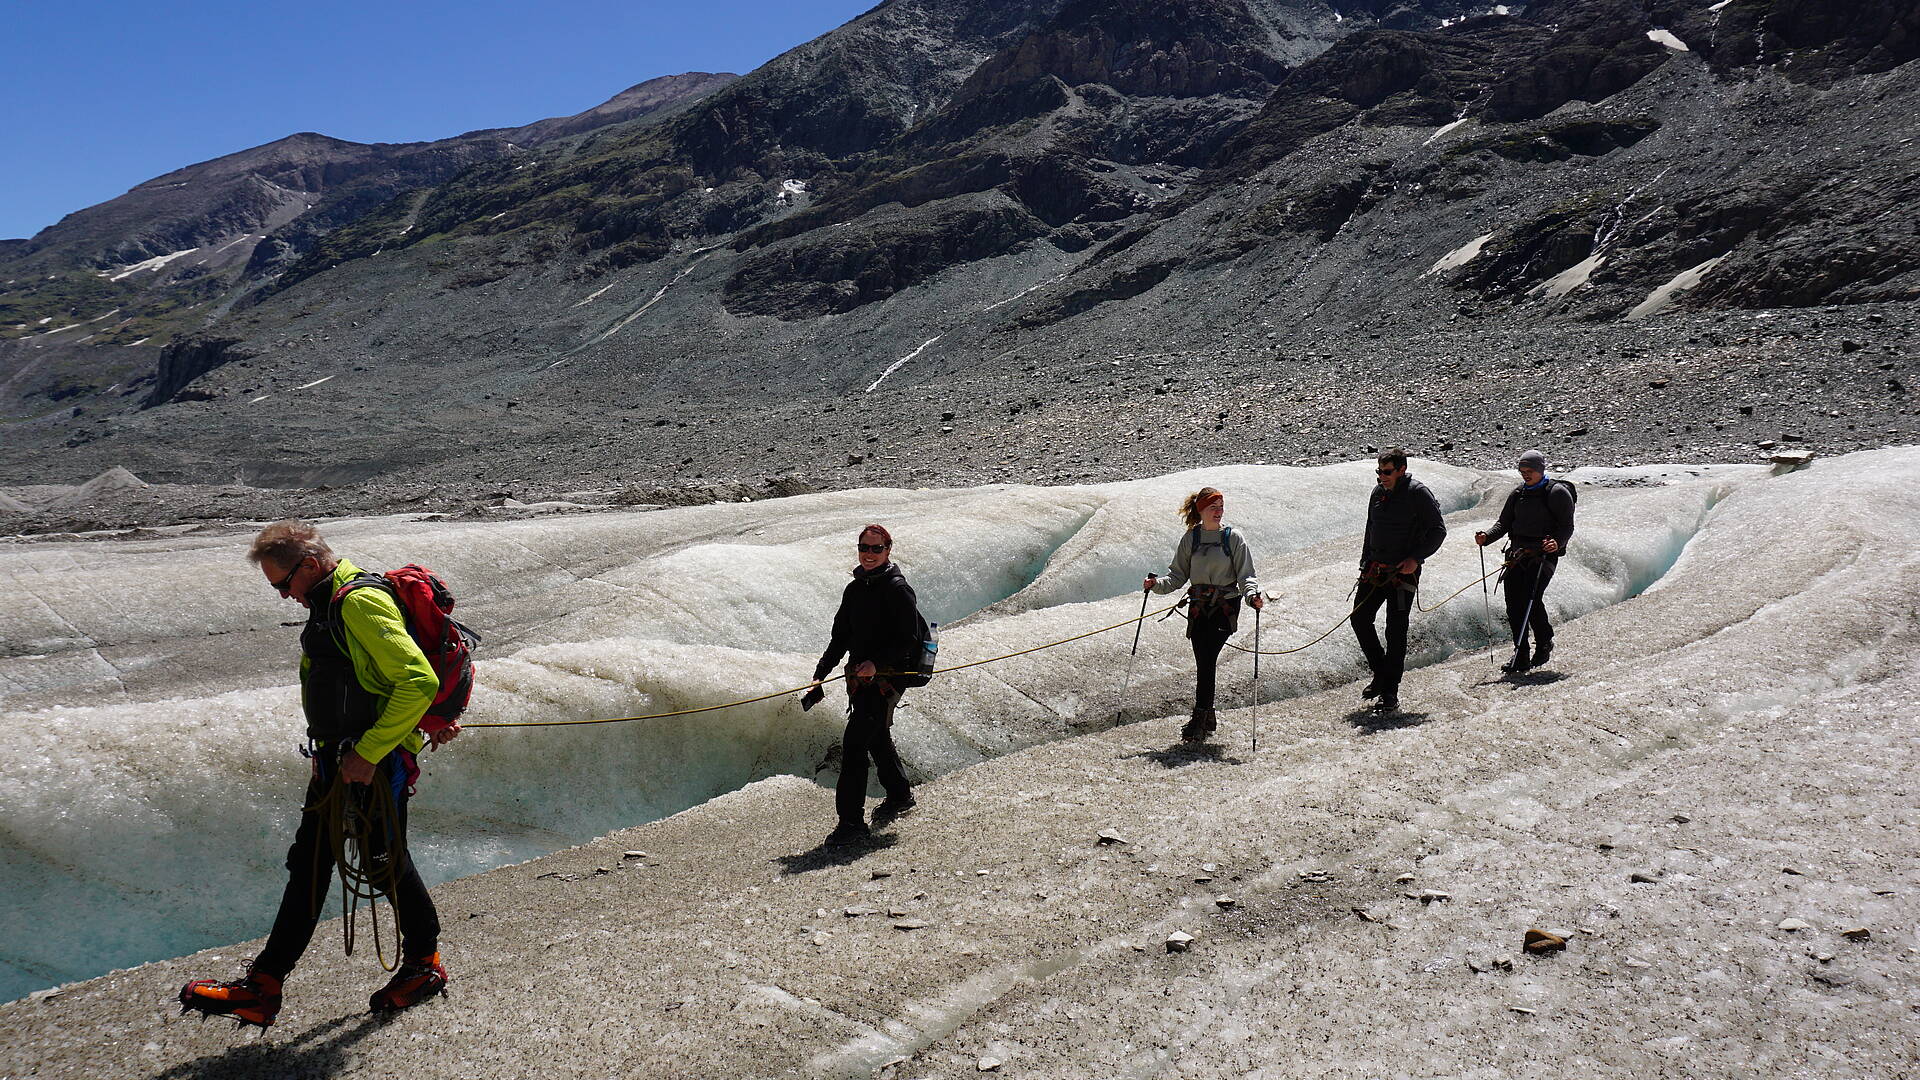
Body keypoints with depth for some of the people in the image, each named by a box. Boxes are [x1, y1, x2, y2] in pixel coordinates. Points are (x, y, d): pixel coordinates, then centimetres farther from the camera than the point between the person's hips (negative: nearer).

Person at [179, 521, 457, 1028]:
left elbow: (420, 682, -27)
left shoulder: (362, 604, -20)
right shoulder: (331, 603, 12)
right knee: (307, 865, 13)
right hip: (337, 762, 10)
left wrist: (369, 753, -23)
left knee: (388, 864, 4)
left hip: (377, 764, -10)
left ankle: (425, 965, 23)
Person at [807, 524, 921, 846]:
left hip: (886, 678, -8)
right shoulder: (854, 589, 13)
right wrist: (819, 676, 12)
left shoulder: (898, 589, -10)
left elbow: (908, 642, -15)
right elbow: (840, 638, 18)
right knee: (877, 739, 20)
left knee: (854, 742, -15)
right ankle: (899, 795, 41)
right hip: (859, 678, 8)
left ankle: (852, 821, -12)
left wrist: (876, 663, -28)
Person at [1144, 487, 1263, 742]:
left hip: (1225, 606, -3)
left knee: (1207, 661, -15)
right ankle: (1208, 718, 19)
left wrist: (1252, 595, -21)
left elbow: (1245, 575, -2)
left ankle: (1198, 721, -14)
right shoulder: (1190, 538, 7)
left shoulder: (1234, 538, 0)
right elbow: (1178, 574, 9)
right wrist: (1158, 584, -9)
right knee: (1202, 664, 4)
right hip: (1198, 607, 3)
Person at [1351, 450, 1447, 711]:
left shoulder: (1417, 493, -9)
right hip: (1374, 570, 7)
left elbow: (1438, 530, -7)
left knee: (1396, 631, -3)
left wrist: (1416, 558, -17)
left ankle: (1390, 692, 3)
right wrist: (1364, 565, 18)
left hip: (1403, 572, -6)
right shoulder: (1377, 492, 11)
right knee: (1359, 620, 2)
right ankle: (1380, 673, 20)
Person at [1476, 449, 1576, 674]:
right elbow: (1504, 523, 16)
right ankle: (1521, 656, 3)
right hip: (1518, 553, 5)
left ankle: (1544, 643, 7)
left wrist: (1558, 542, -24)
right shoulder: (1517, 494, 17)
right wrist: (1486, 537, -3)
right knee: (1514, 603, -3)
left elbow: (1567, 526, -3)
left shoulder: (1557, 493, 0)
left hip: (1544, 554, -5)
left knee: (1531, 598, -18)